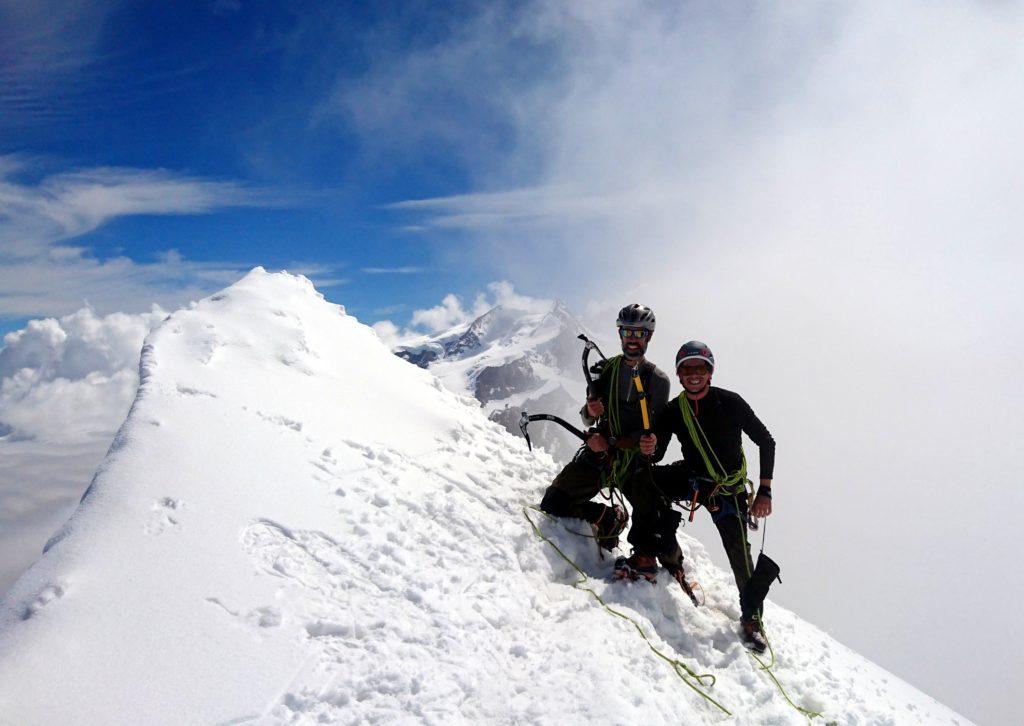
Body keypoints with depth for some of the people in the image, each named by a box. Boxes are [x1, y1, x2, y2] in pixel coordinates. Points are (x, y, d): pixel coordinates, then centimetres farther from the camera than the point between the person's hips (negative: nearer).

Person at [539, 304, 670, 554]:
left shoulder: (658, 380, 1)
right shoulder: (608, 367, 7)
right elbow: (588, 419, 10)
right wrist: (590, 412, -15)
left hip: (636, 460, -2)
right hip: (599, 452, 2)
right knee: (554, 504, -8)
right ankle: (609, 517, 13)